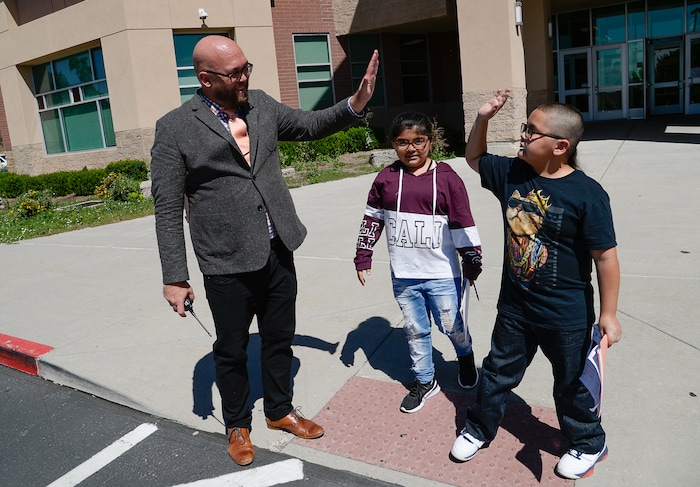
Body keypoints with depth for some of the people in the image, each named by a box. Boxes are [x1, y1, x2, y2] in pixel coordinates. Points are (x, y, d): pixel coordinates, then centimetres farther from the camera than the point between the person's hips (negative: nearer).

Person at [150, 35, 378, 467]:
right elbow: (168, 211, -9)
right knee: (232, 350, 13)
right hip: (228, 264, -4)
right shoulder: (174, 128, -10)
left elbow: (310, 125, 16)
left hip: (279, 251, 5)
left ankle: (280, 410, 43)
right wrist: (175, 278, -10)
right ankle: (238, 426, 38)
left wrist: (355, 104, -2)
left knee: (280, 338, 19)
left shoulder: (261, 104, 4)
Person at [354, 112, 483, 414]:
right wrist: (363, 257, 10)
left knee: (451, 326, 11)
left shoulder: (447, 179, -8)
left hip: (442, 275, -2)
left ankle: (465, 357, 45)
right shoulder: (386, 179, -1)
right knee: (415, 331, 15)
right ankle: (425, 381, 35)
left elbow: (463, 225, -5)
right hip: (403, 276, 3)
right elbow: (372, 219, 8)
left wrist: (472, 262, -2)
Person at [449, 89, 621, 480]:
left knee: (574, 383, 17)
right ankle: (480, 428, 43)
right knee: (499, 371, 21)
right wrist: (483, 119, -3)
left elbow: (605, 257, -16)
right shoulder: (512, 173, -4)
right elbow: (475, 159, 14)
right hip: (514, 307, 5)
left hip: (566, 316, -4)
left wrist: (608, 314, -13)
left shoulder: (588, 195, -21)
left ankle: (589, 444, 44)